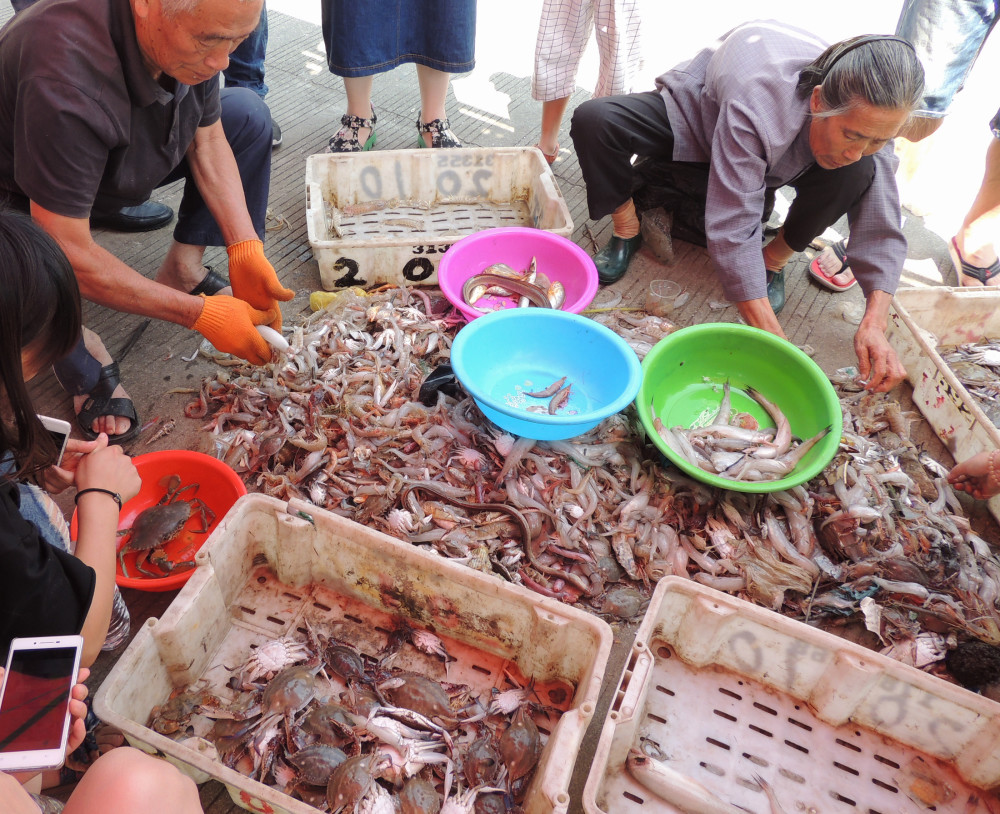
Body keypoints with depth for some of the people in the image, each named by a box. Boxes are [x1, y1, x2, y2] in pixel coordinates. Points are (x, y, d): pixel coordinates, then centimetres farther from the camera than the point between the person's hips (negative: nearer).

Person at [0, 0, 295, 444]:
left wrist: (245, 251, -20)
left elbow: (207, 142, -8)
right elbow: (66, 253, -39)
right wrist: (199, 314, -35)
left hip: (124, 154, 7)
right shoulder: (65, 85, -44)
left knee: (247, 114, -5)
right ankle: (80, 365, -3)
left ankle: (182, 270, -1)